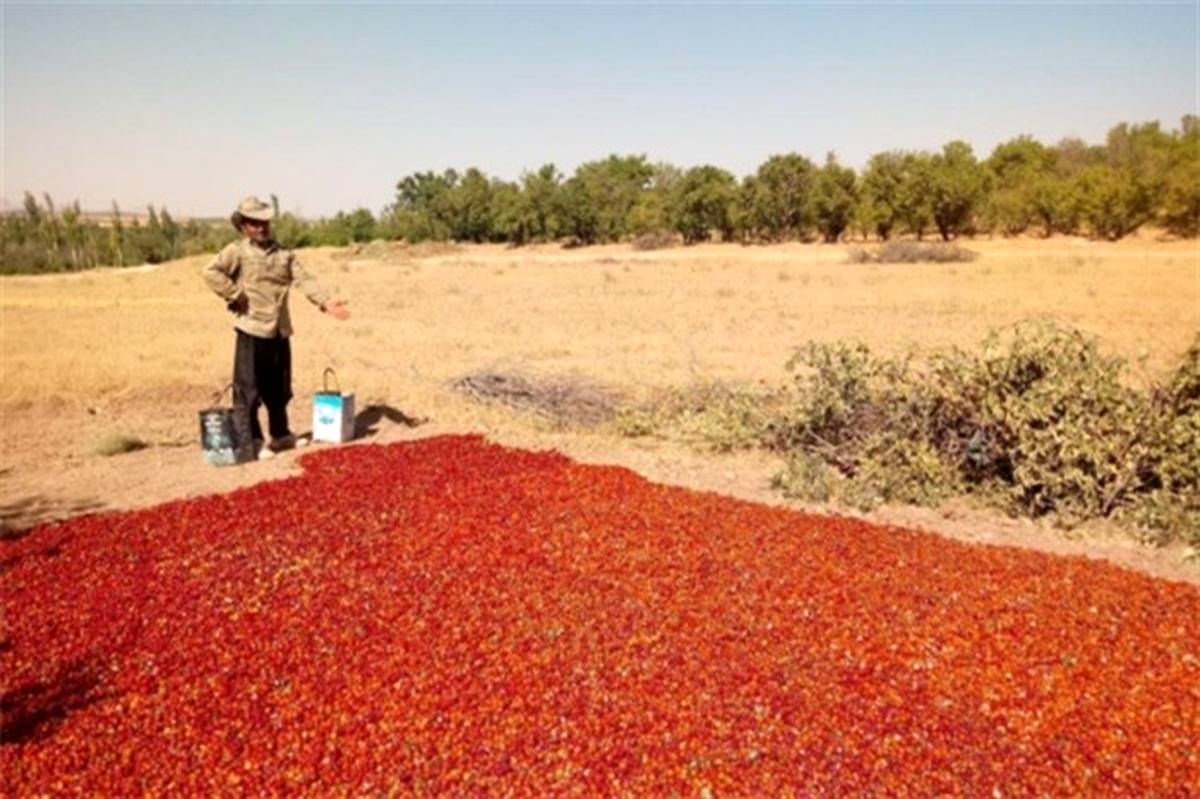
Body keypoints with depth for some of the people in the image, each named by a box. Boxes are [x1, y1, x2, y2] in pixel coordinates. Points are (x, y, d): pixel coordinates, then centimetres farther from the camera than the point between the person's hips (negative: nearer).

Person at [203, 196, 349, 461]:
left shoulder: (284, 255, 11)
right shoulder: (237, 252, -5)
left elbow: (304, 279, 0)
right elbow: (211, 272, -18)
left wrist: (326, 302, -14)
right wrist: (235, 296, -15)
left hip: (280, 332, 6)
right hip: (252, 331, -6)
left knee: (280, 389, 17)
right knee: (248, 391, -1)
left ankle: (281, 435, 32)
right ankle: (249, 443, 7)